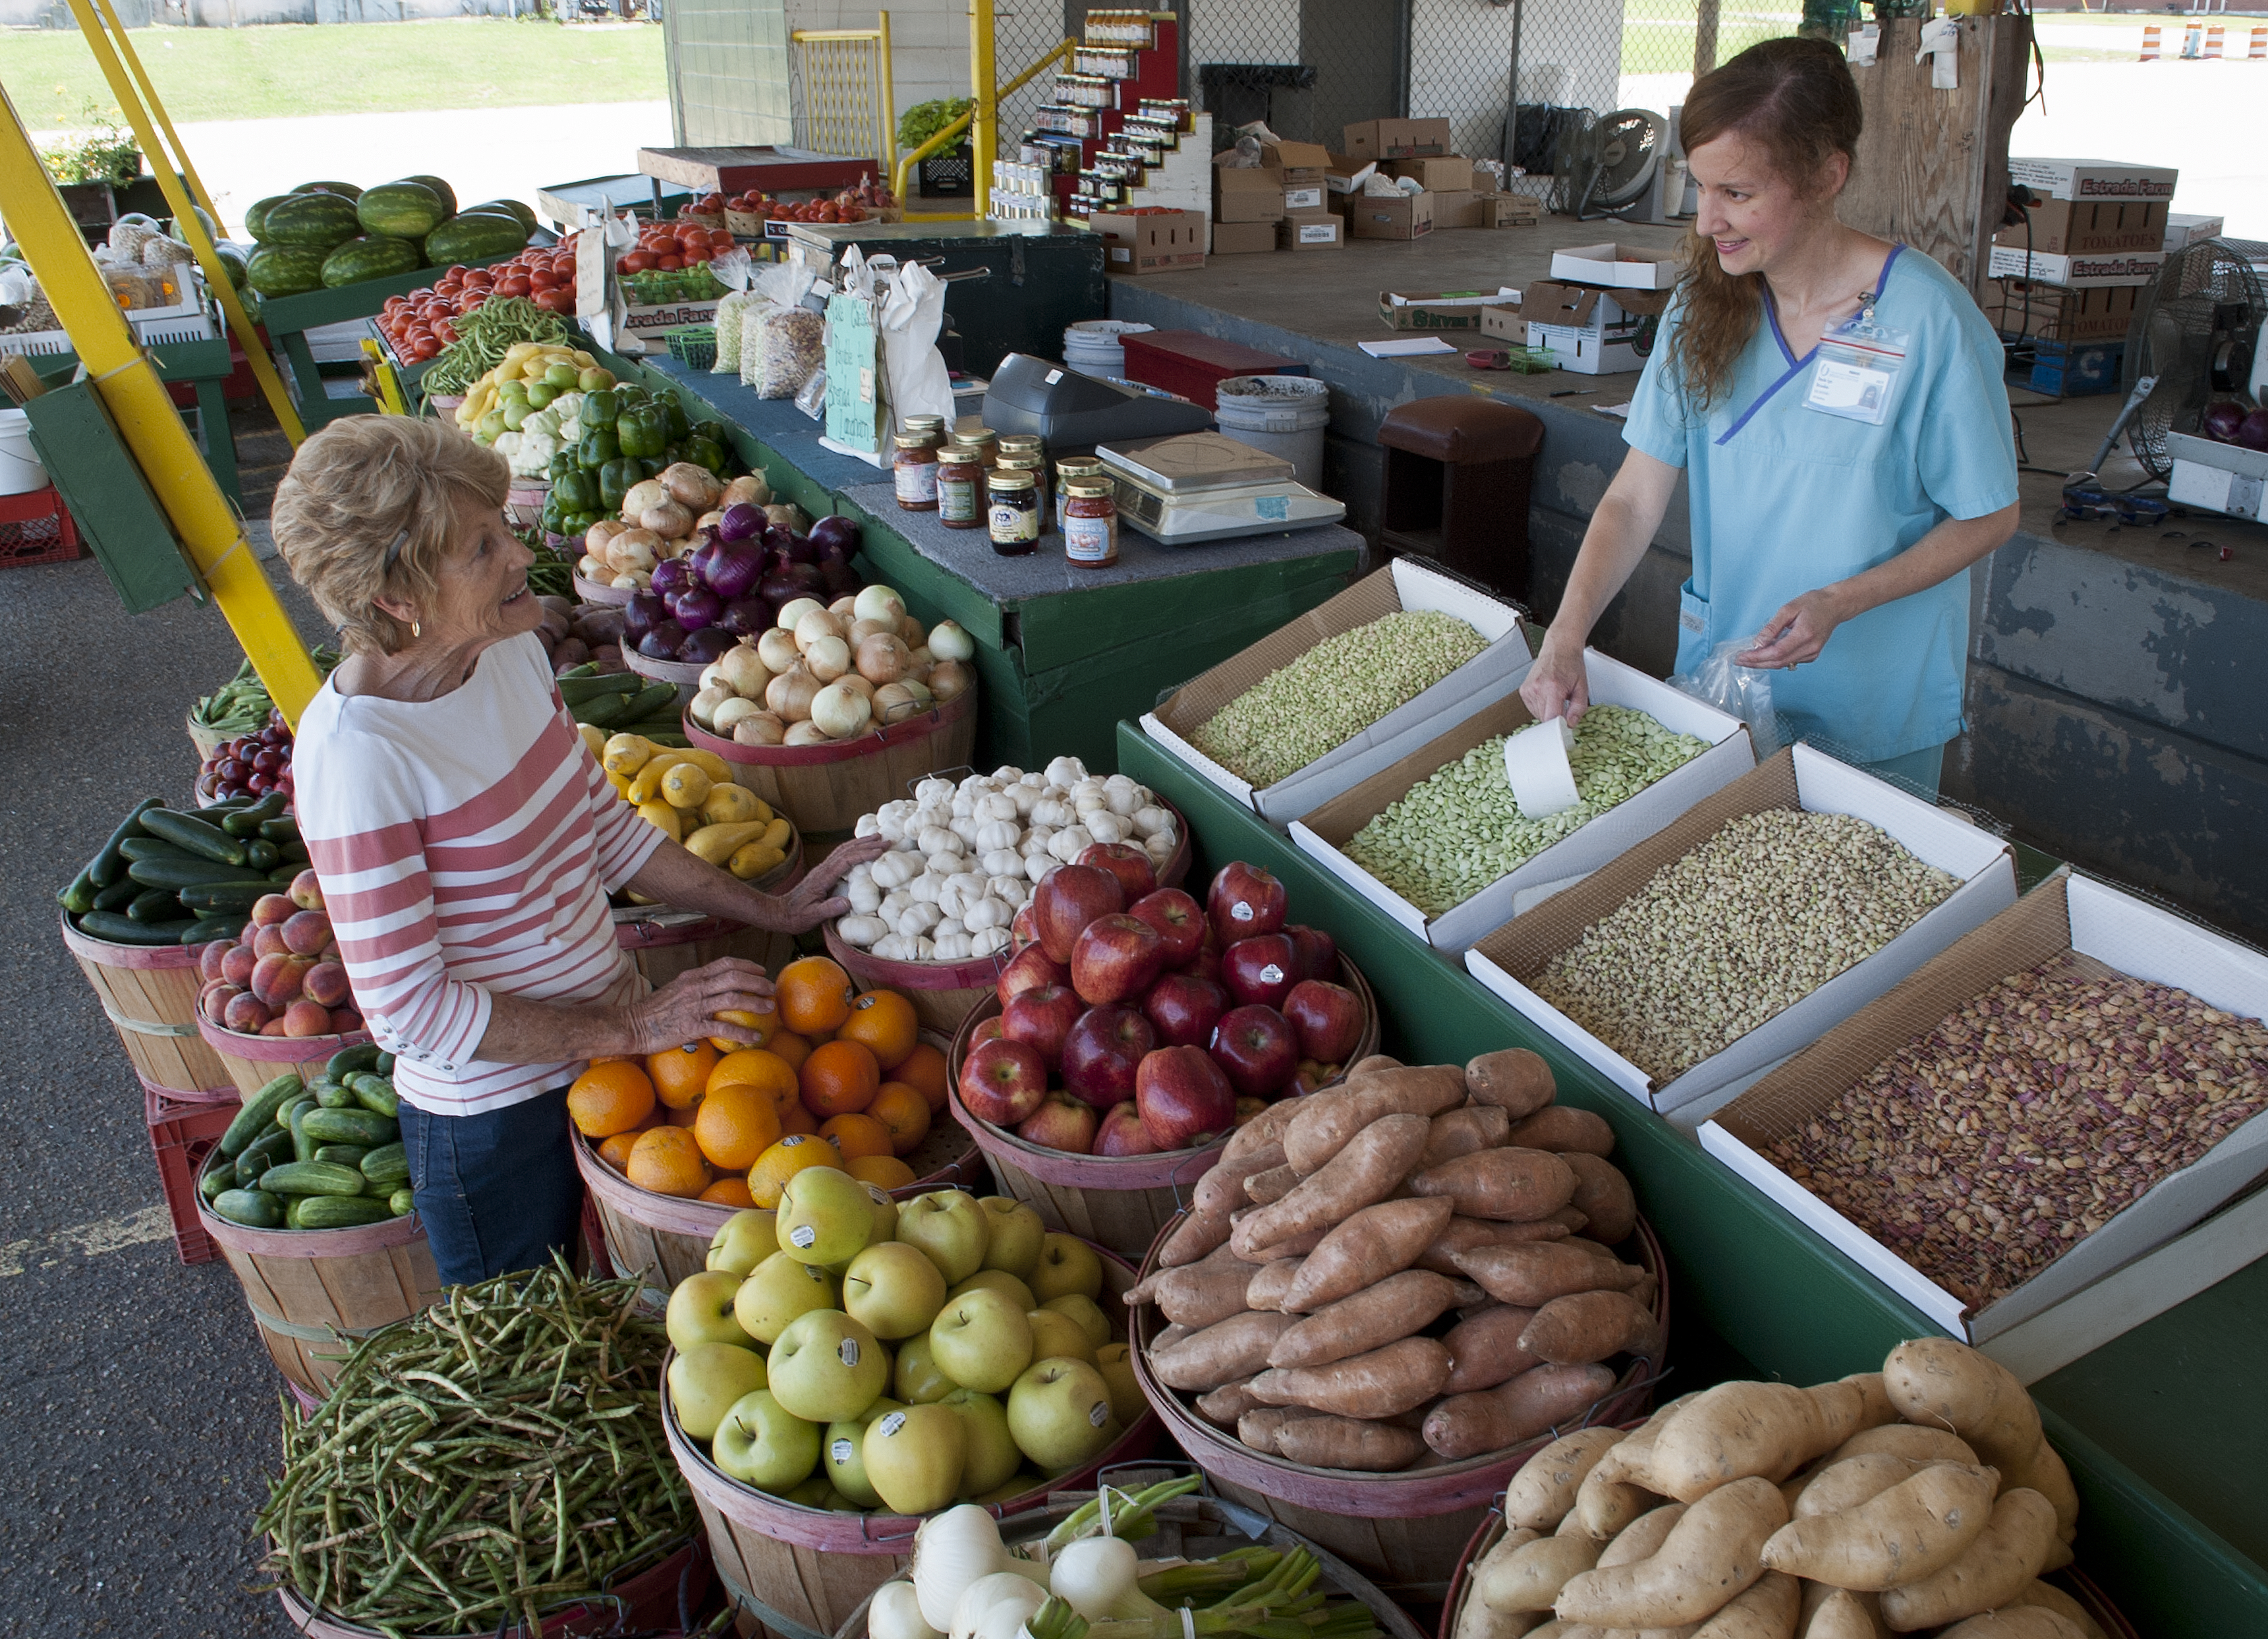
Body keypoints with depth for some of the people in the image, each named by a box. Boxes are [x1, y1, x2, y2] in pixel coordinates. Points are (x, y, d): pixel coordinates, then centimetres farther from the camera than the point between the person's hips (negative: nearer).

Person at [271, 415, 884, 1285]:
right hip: (494, 1113, -7)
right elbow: (406, 1007, -24)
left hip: (612, 1044, 7)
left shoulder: (510, 651, -4)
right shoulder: (356, 751, -27)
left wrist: (772, 909, 5)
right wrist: (632, 1029, -22)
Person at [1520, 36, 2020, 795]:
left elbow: (1988, 517, -9)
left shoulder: (1927, 320, -19)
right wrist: (1566, 635, -23)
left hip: (1873, 711, -4)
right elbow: (1635, 497, -9)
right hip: (1719, 668, 4)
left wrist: (1839, 602, -22)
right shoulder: (1704, 304, -6)